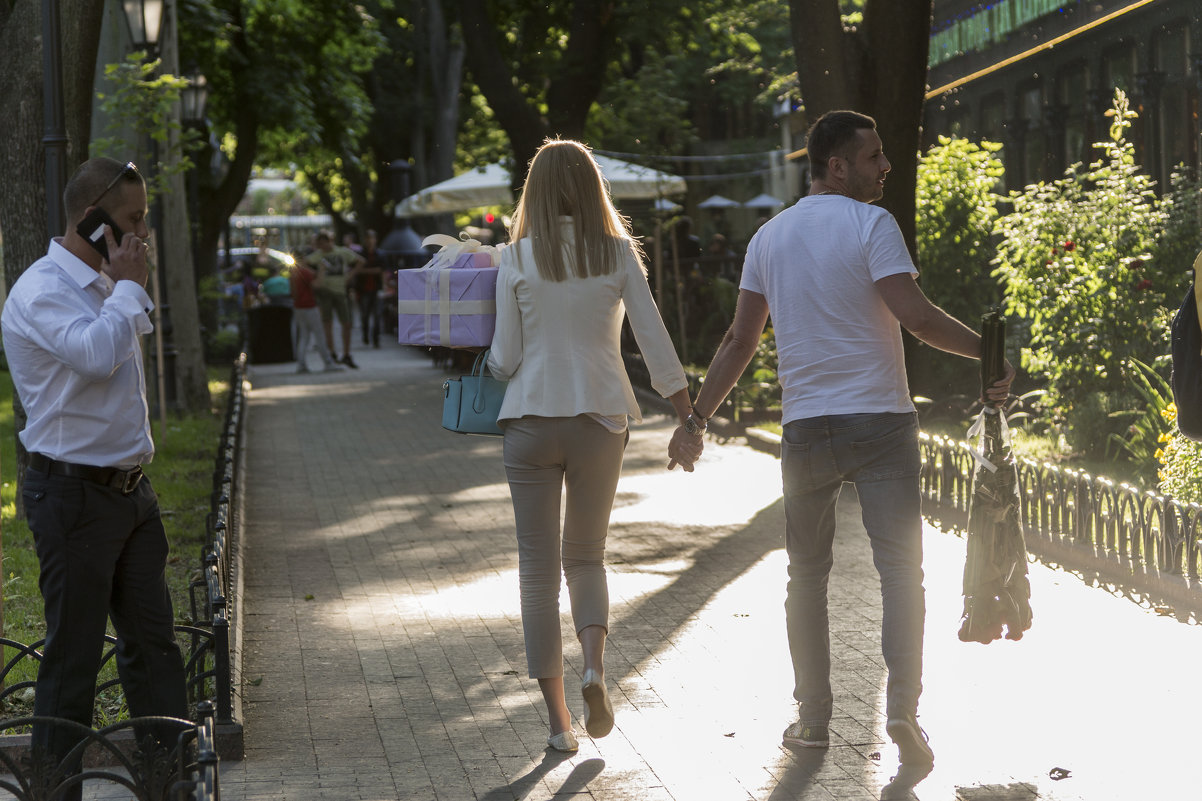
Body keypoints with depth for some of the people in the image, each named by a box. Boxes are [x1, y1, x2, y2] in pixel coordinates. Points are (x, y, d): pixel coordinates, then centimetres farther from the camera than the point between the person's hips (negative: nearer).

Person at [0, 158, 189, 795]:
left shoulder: (104, 287, 15)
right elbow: (97, 353, -32)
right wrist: (129, 284, -17)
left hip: (130, 489, 9)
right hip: (74, 495, -9)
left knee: (153, 644, 9)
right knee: (72, 657, -2)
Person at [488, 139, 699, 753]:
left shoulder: (517, 259, -2)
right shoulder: (618, 253, 1)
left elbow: (504, 359, -2)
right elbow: (655, 342, -1)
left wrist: (491, 368, 21)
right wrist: (687, 420, 5)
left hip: (531, 419, -1)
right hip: (600, 416, 1)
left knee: (539, 567, 6)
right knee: (586, 557, 18)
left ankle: (558, 718, 5)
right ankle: (594, 667, -9)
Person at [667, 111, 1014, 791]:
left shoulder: (770, 237, 10)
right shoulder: (871, 225, -6)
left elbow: (740, 341, 11)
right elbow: (914, 314, -17)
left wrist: (698, 418, 17)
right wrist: (990, 352, -10)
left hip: (806, 428, 4)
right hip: (881, 423, -4)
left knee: (807, 573, 13)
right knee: (901, 567, -2)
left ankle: (813, 717, 15)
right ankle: (903, 707, -13)